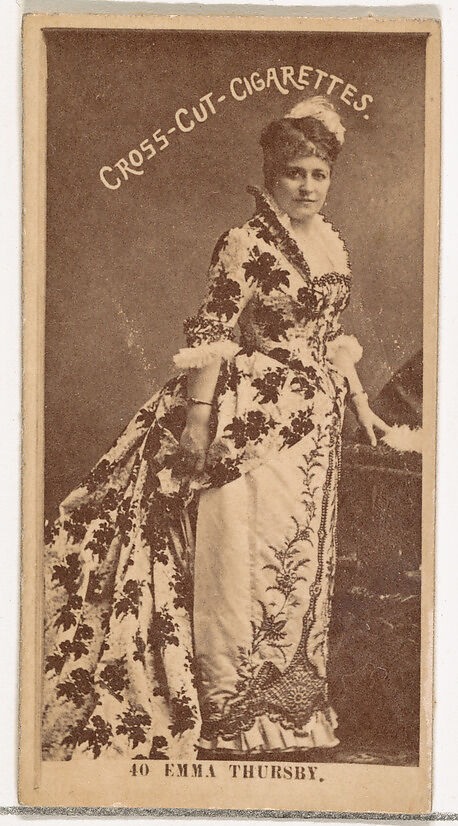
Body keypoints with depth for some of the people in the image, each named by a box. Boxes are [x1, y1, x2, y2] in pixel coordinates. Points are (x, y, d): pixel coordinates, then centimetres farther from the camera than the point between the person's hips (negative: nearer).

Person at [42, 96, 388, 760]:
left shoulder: (332, 246, 11)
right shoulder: (247, 244, -11)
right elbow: (213, 333, -14)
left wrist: (360, 404, 19)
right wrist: (199, 416, -20)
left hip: (315, 423, 7)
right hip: (251, 417, -7)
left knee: (301, 550, 12)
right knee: (243, 548, -4)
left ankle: (283, 697, 27)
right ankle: (228, 714, 9)